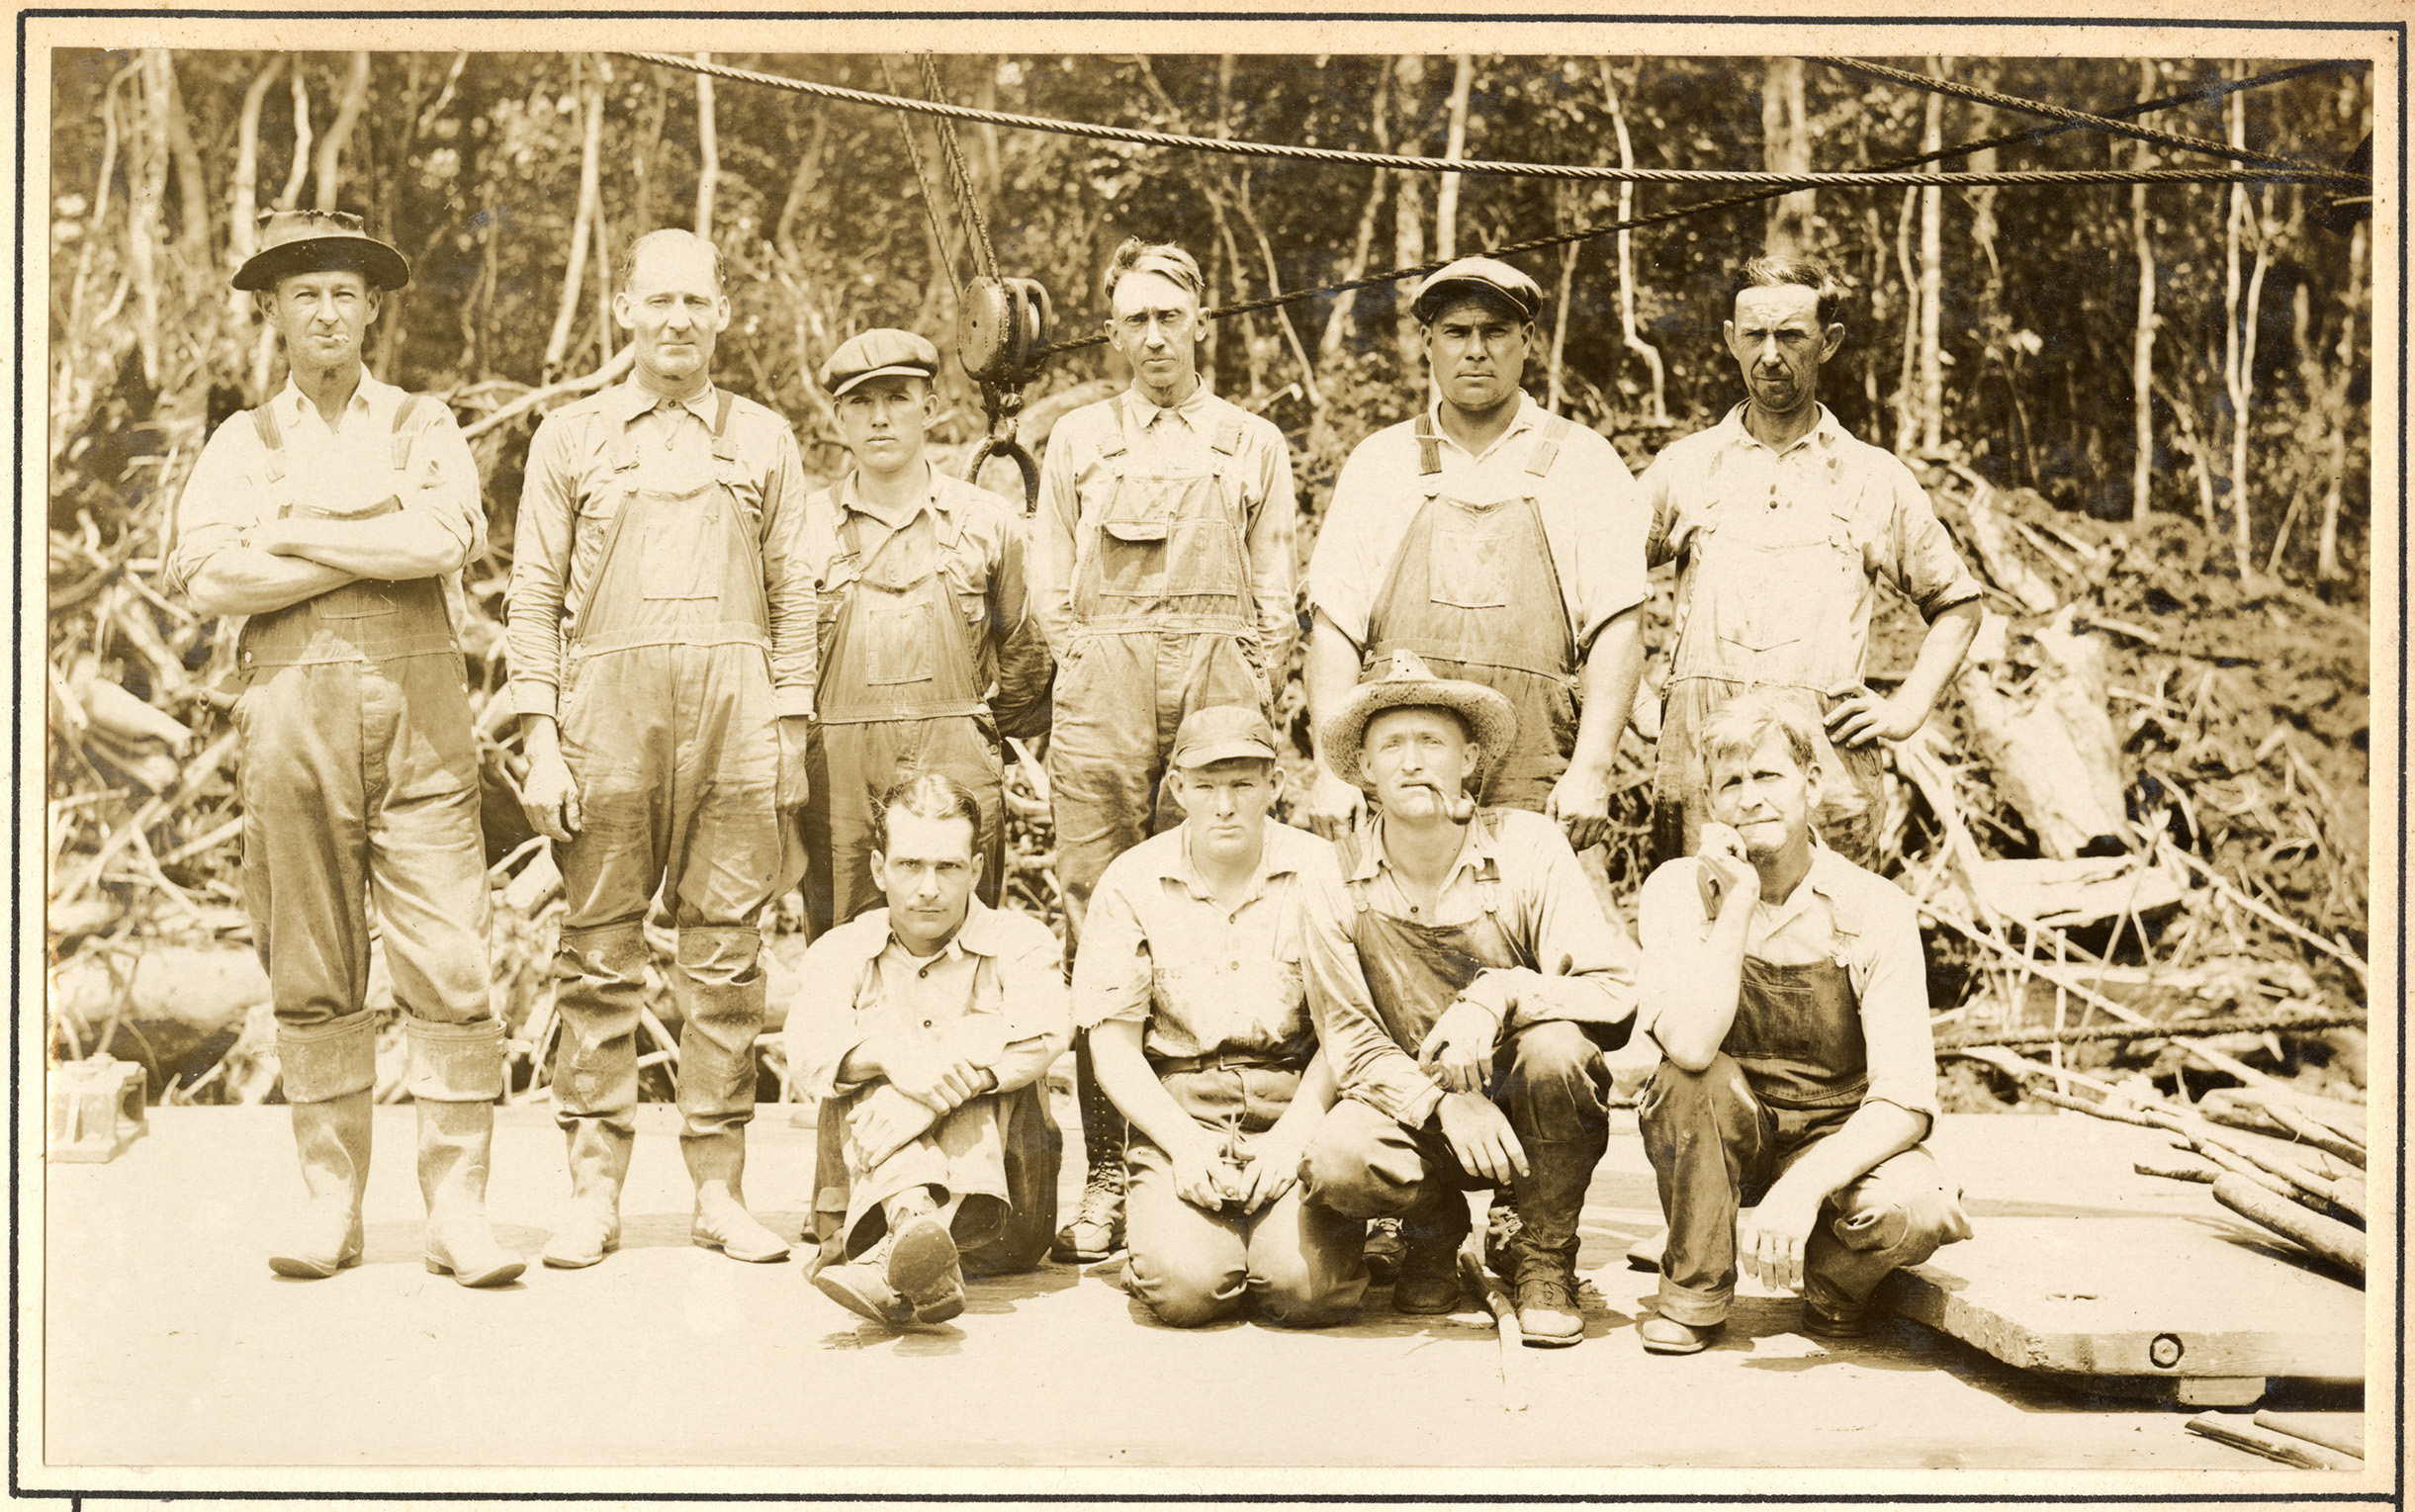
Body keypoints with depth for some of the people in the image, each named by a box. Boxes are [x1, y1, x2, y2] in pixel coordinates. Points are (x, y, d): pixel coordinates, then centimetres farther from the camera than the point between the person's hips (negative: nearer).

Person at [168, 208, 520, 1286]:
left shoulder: (424, 428, 13)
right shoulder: (242, 444, 14)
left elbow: (447, 539, -8)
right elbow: (206, 574, -3)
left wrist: (292, 531, -4)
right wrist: (378, 543, -5)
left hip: (418, 710, -1)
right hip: (291, 709, 1)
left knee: (449, 969, -6)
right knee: (312, 976, 4)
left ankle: (457, 1207, -2)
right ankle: (330, 1203, 12)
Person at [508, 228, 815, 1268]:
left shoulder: (764, 439, 13)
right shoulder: (570, 437, 11)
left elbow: (793, 593, 13)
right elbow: (534, 595, 7)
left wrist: (792, 733, 5)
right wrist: (541, 740, -1)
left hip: (735, 708, 1)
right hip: (608, 708, 0)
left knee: (726, 951, 1)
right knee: (600, 955, 0)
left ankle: (720, 1188, 7)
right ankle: (595, 1191, 7)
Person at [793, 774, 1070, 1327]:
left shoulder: (1019, 943, 7)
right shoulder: (841, 952, 11)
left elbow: (1039, 1042, -16)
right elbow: (815, 1055, -11)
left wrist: (960, 1073, -34)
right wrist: (890, 1056, -33)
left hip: (1005, 1194, -1)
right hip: (865, 1201, 1)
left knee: (981, 1045, -24)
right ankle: (912, 1221, -57)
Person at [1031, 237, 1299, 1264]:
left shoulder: (1253, 444, 16)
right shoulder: (1077, 440, 18)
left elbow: (1276, 590, 13)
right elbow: (1050, 582, 15)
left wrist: (1253, 697, 3)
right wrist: (1092, 673, 4)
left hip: (1220, 686, 0)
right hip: (1103, 688, 0)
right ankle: (1105, 1172, -4)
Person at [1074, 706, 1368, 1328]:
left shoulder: (1319, 870, 1)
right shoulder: (1131, 882, 3)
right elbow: (1112, 1045, 3)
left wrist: (1292, 1135, -13)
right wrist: (1182, 1140, -11)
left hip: (1296, 1108, 0)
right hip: (1180, 1116, 0)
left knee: (1306, 1288, -23)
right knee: (1186, 1286, -24)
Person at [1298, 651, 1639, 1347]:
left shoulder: (1528, 846, -11)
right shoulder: (1334, 888, -7)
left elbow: (1618, 989, -17)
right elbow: (1352, 1043, -6)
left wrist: (1498, 992, -34)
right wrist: (1444, 1102, -25)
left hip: (1530, 1107, -1)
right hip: (1414, 1105, 1)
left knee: (1555, 1048, -35)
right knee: (1336, 1163, -31)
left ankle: (1544, 1259, -8)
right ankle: (1433, 1229, 8)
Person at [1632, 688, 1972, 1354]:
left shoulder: (1875, 910, -12)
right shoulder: (1679, 890, -12)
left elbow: (1905, 1102, -20)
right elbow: (1690, 1045, -31)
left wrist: (1802, 1187, -34)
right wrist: (1739, 899, -26)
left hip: (1837, 1140, 0)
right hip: (1719, 1139, 1)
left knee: (1915, 1212, -32)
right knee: (1690, 1077, -33)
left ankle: (1832, 1283, 4)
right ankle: (1694, 1291, -9)